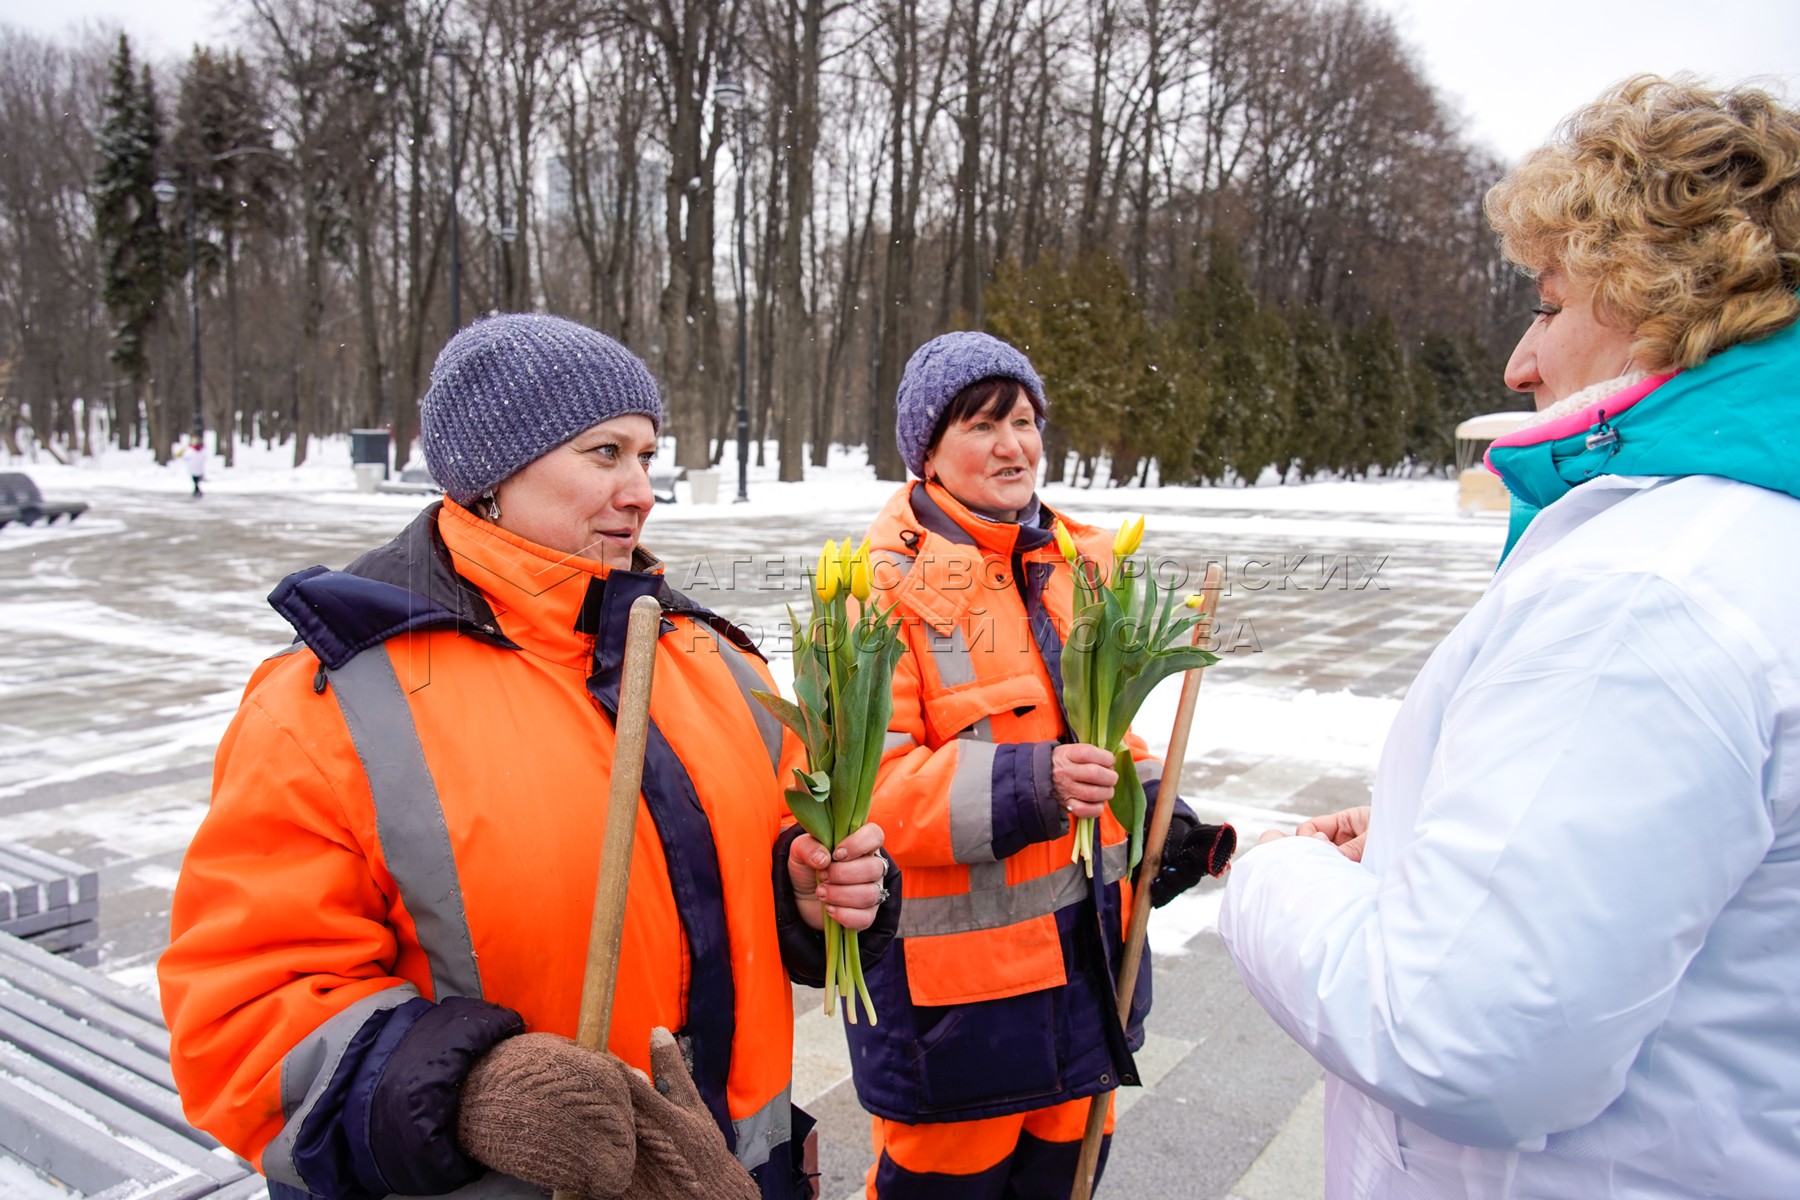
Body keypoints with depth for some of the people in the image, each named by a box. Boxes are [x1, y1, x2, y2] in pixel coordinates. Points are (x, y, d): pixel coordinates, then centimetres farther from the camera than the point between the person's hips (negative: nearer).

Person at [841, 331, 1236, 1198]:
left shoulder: (1079, 559, 7)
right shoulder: (888, 582, -15)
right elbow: (864, 783, -20)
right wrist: (1022, 786, -31)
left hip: (1086, 949, 7)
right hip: (952, 974, -6)